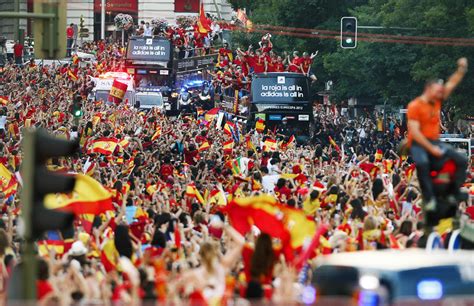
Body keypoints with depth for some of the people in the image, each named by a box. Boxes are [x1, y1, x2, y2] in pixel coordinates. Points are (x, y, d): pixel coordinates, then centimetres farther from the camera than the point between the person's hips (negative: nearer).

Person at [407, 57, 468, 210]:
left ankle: (454, 195, -4)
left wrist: (461, 69, -4)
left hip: (435, 142, 7)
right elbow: (415, 131, -19)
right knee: (422, 164, -39)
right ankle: (429, 199, -36)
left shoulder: (437, 101, 7)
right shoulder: (415, 106, -13)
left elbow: (452, 84, 12)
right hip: (419, 143, -7)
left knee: (461, 161, -6)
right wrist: (431, 148, -22)